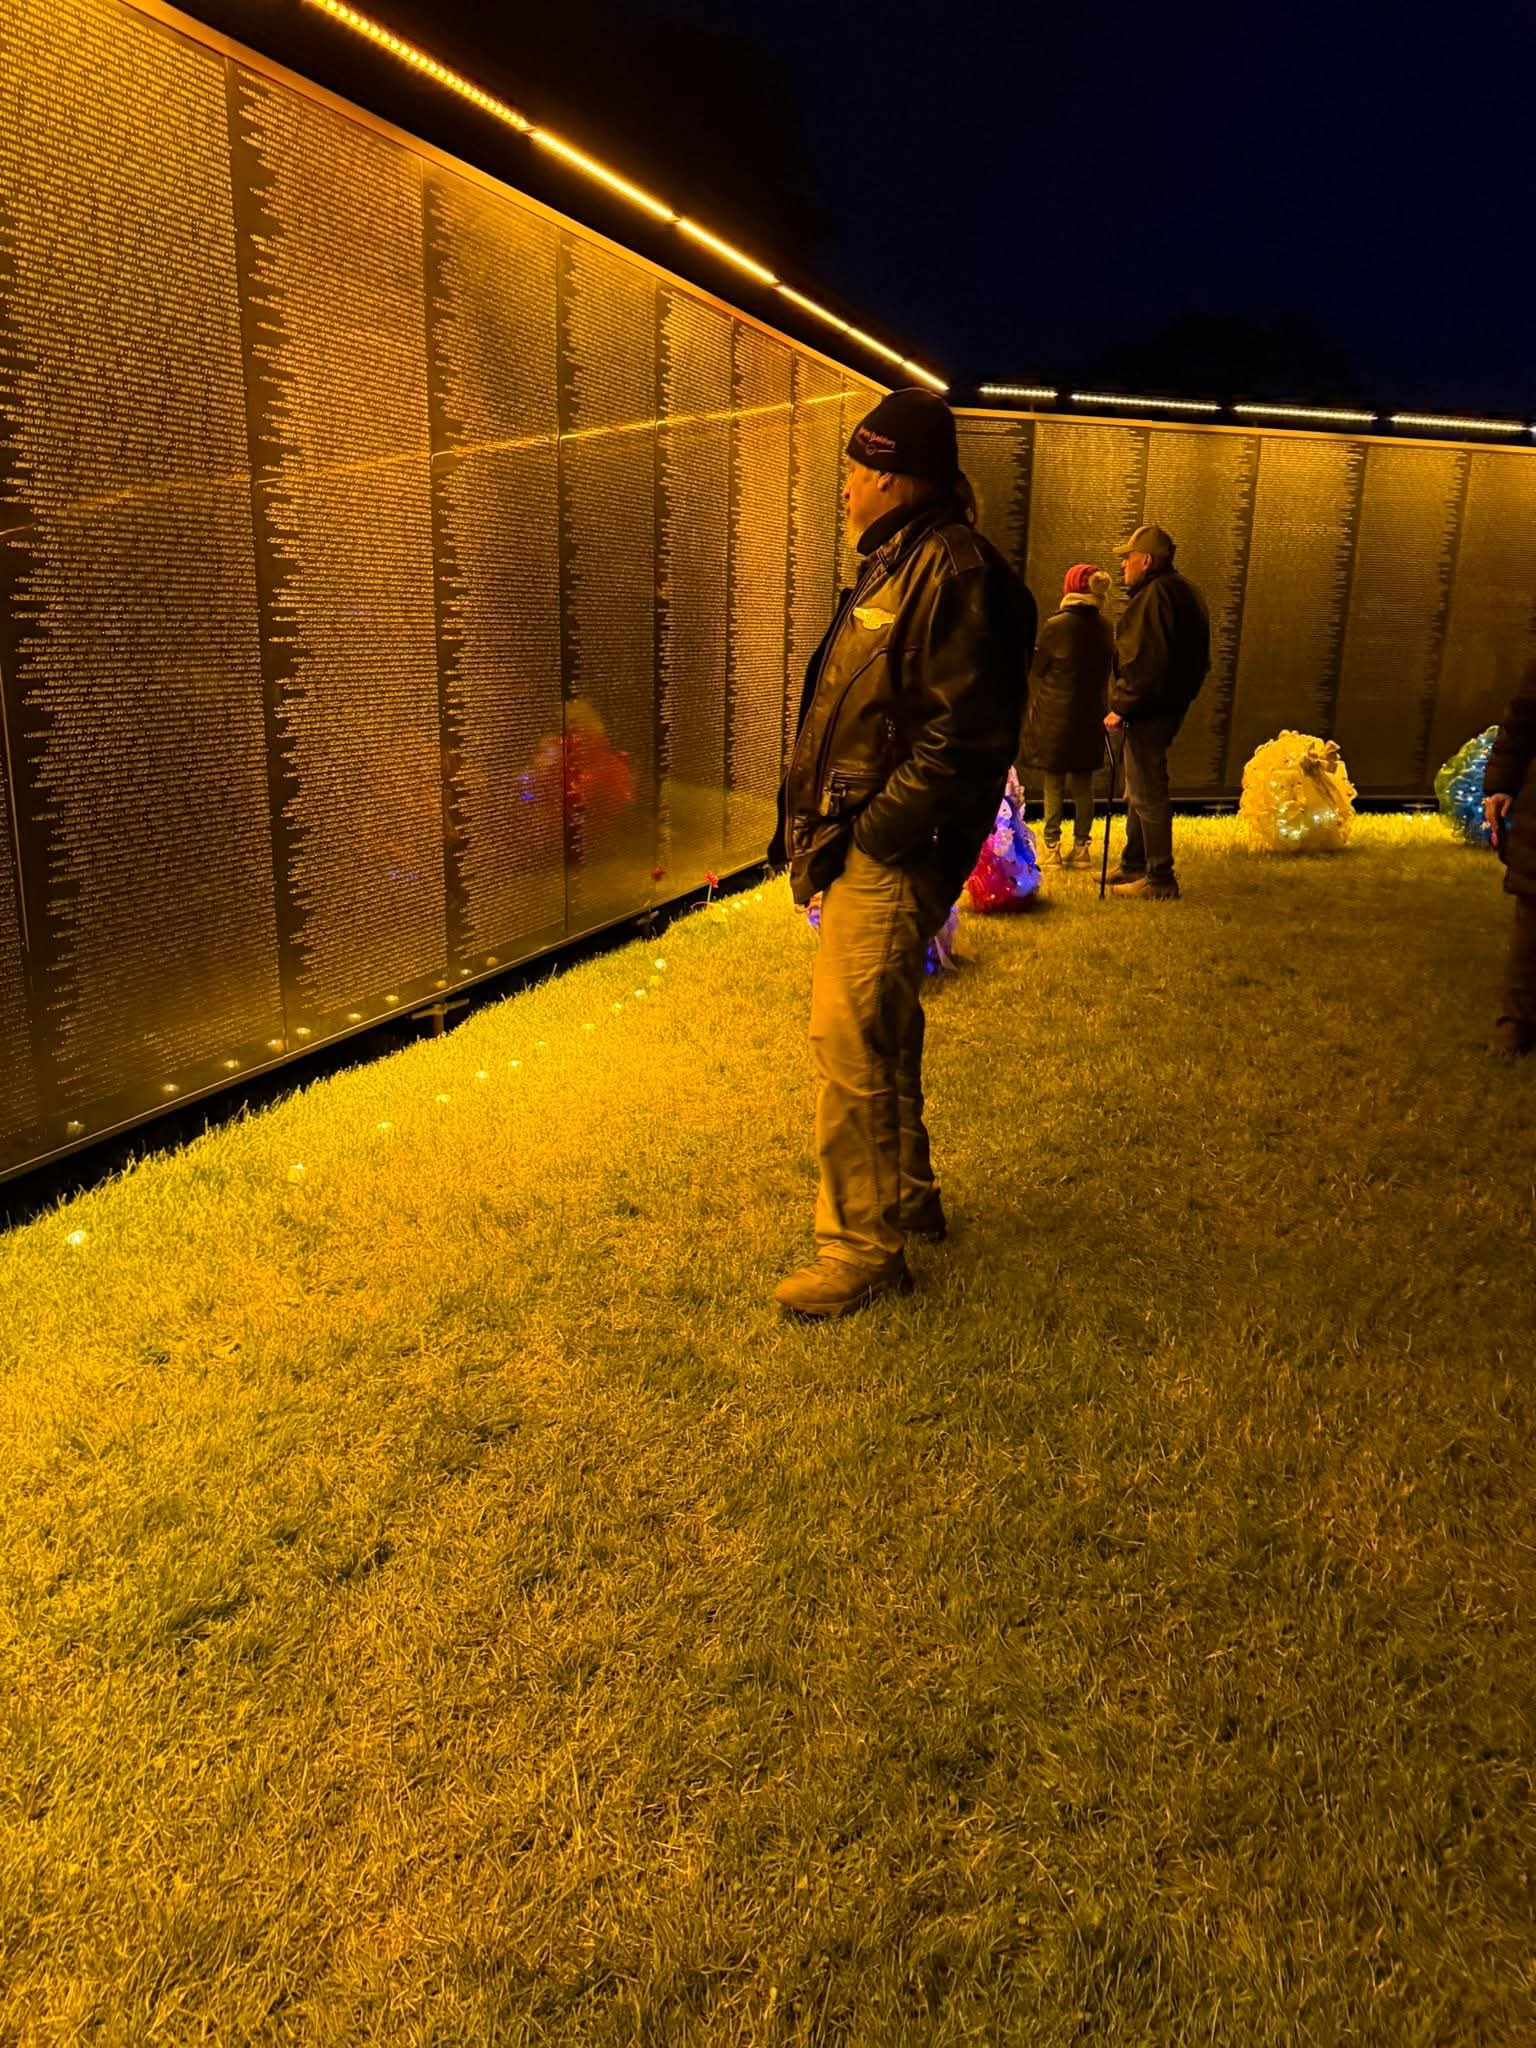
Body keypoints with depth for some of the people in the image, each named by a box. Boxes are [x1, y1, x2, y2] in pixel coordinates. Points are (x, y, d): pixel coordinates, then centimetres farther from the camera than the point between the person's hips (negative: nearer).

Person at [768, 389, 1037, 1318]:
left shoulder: (954, 570, -14)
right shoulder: (899, 564, 18)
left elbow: (959, 737, -21)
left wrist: (869, 832, -20)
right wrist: (815, 823, 13)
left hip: (892, 856, -11)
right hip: (864, 846, 11)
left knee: (850, 1041, -8)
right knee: (881, 1034, 19)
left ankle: (863, 1248, 3)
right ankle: (909, 1196, 36)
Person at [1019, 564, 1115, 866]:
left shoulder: (1056, 625, -14)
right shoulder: (1105, 628, 0)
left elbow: (1037, 669, -4)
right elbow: (1106, 672, 10)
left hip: (1054, 717, -4)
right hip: (1089, 716, 4)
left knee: (1054, 786, 3)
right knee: (1083, 785, 11)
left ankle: (1052, 849, 4)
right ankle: (1081, 847, 16)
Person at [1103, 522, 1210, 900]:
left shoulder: (1153, 596, -17)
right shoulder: (1184, 592, 17)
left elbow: (1143, 661, -25)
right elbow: (1196, 658, 22)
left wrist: (1120, 706, -20)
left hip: (1148, 709, -11)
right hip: (1170, 704, 11)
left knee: (1147, 794, -6)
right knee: (1141, 792, 19)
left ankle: (1160, 879, -2)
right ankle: (1133, 867, 30)